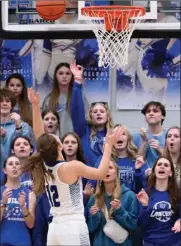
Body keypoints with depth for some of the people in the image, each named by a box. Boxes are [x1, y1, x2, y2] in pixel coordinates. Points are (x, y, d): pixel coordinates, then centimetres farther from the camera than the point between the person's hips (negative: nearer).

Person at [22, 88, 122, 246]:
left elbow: (40, 135, 12)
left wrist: (36, 106, 9)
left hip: (55, 228, 7)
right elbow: (101, 174, -7)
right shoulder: (72, 167, -13)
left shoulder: (44, 166, 4)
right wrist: (109, 145, -3)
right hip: (73, 228, -7)